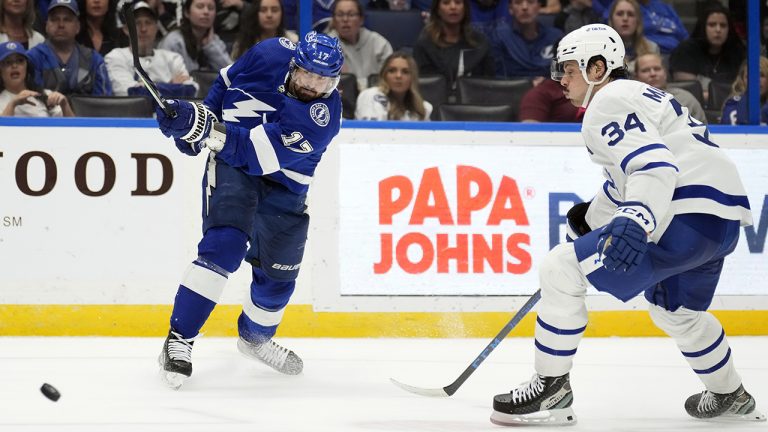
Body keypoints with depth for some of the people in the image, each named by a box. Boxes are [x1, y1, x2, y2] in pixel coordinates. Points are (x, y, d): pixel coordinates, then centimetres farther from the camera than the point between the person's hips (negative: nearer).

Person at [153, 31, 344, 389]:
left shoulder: (324, 115, -24)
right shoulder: (269, 55, -14)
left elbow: (260, 153, -34)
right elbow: (226, 83, 8)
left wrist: (206, 128, -43)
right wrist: (196, 120, -5)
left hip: (283, 187, 1)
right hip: (231, 165, -1)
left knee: (278, 273, 12)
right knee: (225, 246, -24)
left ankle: (256, 337, 43)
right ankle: (179, 340, -22)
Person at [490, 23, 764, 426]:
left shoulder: (608, 102, -7)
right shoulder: (637, 95, 25)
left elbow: (655, 165, -23)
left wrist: (635, 223, -36)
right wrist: (592, 216, 42)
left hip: (688, 218, -11)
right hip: (725, 217, 11)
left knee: (561, 269, -10)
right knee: (674, 309, 36)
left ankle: (551, 389, -7)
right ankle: (730, 397, 48)